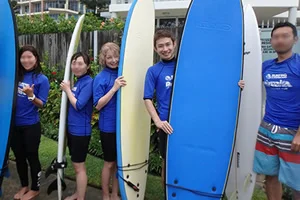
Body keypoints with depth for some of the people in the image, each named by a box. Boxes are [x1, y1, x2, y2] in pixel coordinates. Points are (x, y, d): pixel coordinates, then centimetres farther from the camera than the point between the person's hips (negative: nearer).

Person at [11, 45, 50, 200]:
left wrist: (31, 95, -27)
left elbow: (41, 105, -11)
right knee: (19, 157, 16)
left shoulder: (41, 79, -8)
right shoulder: (15, 76, 4)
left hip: (31, 126, -4)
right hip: (14, 124, 5)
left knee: (32, 157, 7)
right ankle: (24, 186, 35)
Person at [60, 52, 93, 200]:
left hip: (81, 131, -9)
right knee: (76, 164, 20)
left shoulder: (88, 82, -15)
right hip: (72, 129, 9)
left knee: (79, 166, 3)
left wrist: (67, 89, -11)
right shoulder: (77, 82, 10)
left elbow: (78, 105, -21)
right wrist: (67, 89, 3)